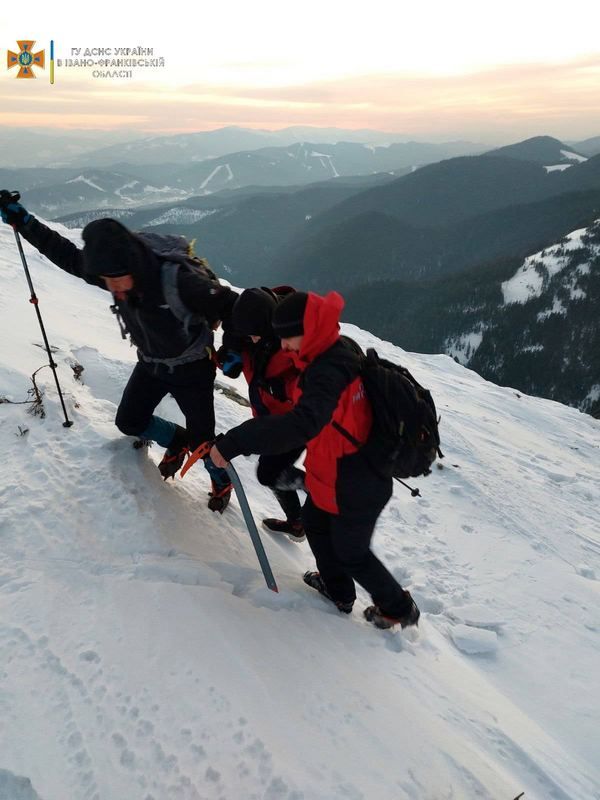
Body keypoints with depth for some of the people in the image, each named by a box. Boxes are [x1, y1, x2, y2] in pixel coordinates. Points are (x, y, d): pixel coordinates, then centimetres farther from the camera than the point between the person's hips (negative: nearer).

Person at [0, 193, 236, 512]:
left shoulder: (179, 279, -39)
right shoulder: (114, 270, -19)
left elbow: (229, 305, -29)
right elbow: (66, 254, -3)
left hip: (192, 369, -6)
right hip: (150, 366, 6)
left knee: (201, 439, 2)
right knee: (129, 421, 14)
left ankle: (222, 481, 35)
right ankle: (177, 442, 41)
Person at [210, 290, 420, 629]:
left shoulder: (328, 371, -32)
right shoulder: (342, 350, -3)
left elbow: (302, 424, -48)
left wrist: (234, 443, -47)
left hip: (353, 488, -9)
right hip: (362, 474, 9)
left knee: (350, 553, 16)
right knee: (314, 523, 28)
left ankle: (400, 608, 40)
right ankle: (339, 591, 50)